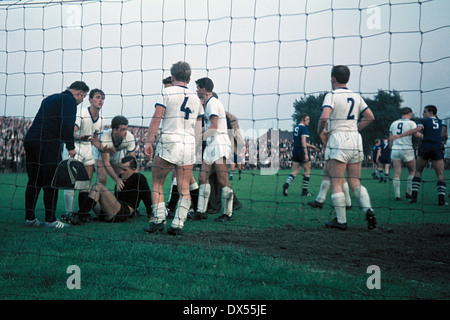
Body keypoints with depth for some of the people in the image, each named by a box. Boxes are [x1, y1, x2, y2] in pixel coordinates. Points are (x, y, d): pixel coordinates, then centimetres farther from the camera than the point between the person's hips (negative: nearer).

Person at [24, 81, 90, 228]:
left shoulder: (50, 99, 27)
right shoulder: (69, 100, -1)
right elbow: (67, 124, -14)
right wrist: (71, 147, -8)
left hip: (30, 139, 9)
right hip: (48, 143, -9)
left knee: (34, 181, 12)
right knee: (51, 182, -6)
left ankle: (29, 218, 13)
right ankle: (50, 219, -6)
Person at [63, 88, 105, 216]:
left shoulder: (100, 119, 7)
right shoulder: (81, 114, -16)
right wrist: (79, 137, -47)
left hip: (88, 148, 7)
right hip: (73, 148, -7)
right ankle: (69, 214, -8)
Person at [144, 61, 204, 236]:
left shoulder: (167, 92, 1)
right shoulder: (196, 98, 16)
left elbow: (157, 117, -9)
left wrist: (149, 141, -8)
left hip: (168, 142, -4)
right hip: (189, 145, 4)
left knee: (157, 184, 7)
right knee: (184, 188, 4)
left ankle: (158, 220, 0)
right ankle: (177, 225, -2)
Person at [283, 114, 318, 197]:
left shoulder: (296, 128, 15)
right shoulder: (304, 128, -11)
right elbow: (303, 141, -20)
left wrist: (312, 146, 31)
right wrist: (306, 154, -23)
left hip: (295, 150, 7)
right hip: (302, 151, -7)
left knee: (295, 172, 7)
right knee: (307, 171, 6)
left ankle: (286, 184, -18)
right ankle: (304, 191, 8)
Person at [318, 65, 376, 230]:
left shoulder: (332, 95, -5)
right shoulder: (356, 96, 13)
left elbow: (324, 117, -20)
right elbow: (370, 117, 14)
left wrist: (320, 130, -1)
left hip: (338, 139, -6)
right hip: (356, 139, 6)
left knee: (336, 182, -2)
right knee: (355, 181, 11)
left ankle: (341, 221, -4)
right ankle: (368, 209, -9)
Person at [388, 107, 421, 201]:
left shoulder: (394, 123, 12)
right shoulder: (411, 123, -2)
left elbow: (390, 139, 13)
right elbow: (417, 134, -14)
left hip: (395, 150, 3)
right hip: (407, 150, -3)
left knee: (397, 173, 0)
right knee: (412, 171, 15)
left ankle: (397, 195, -5)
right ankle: (409, 193, 11)